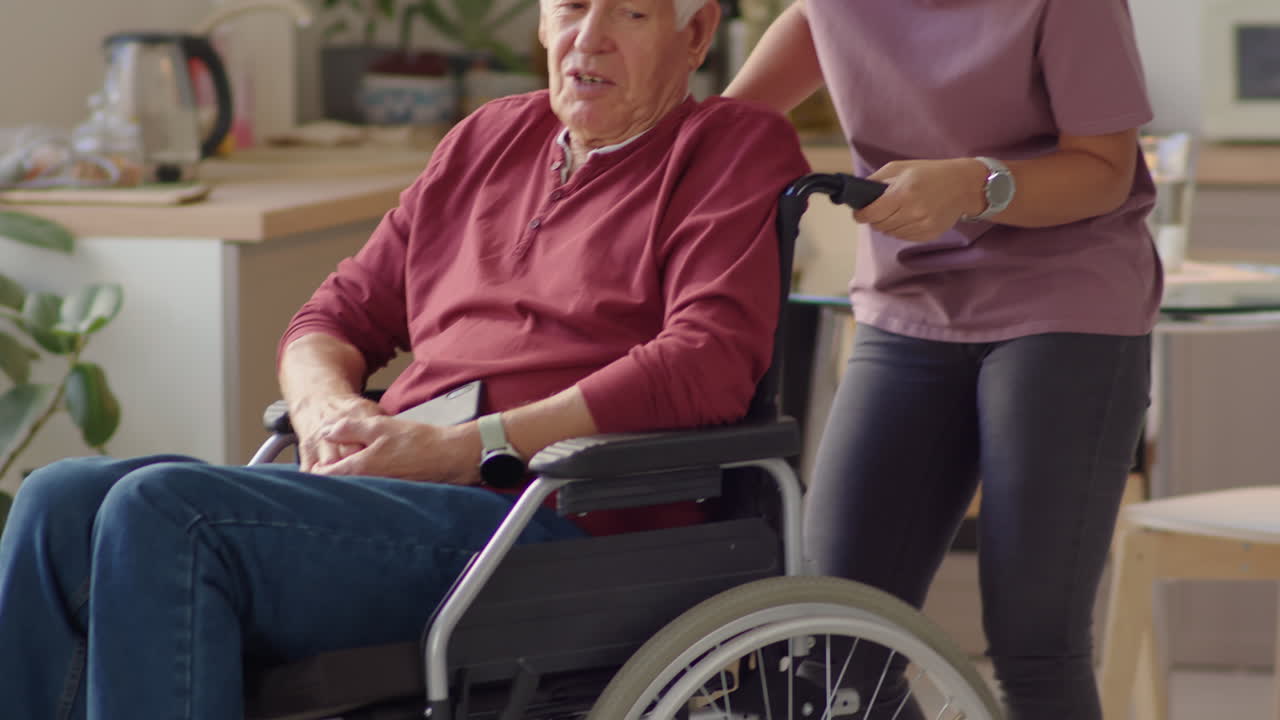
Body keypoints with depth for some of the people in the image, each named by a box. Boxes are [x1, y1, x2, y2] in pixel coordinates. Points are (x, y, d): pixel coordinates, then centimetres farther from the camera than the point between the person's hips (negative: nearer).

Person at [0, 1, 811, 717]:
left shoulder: (742, 148, 6)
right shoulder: (492, 138, 25)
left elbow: (708, 365, -11)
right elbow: (343, 311, 28)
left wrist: (458, 449, -14)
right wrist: (328, 408, 1)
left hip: (553, 522, -7)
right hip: (384, 487, 7)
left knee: (166, 514, -26)